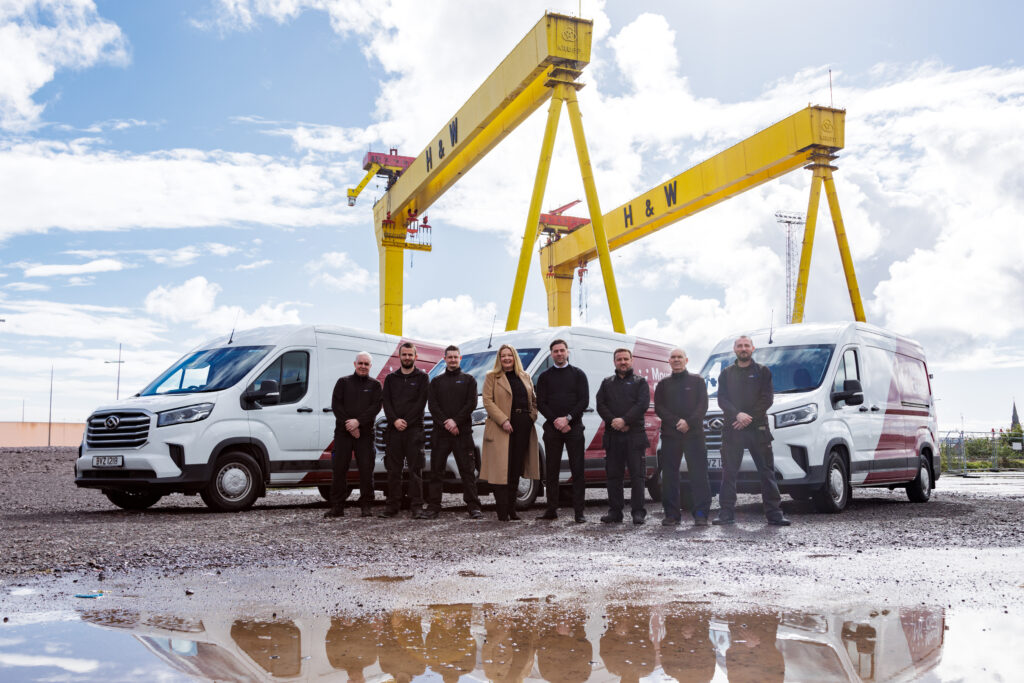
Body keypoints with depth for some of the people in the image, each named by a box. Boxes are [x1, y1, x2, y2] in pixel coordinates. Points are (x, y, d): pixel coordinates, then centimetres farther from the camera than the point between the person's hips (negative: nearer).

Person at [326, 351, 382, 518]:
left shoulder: (375, 385, 10)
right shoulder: (343, 382, 11)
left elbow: (376, 407, -2)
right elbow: (336, 405, 2)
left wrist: (358, 422, -14)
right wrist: (349, 425, -9)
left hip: (365, 433, 0)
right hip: (343, 432, 1)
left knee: (366, 470, -3)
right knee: (339, 469, 0)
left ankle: (366, 506, 5)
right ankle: (337, 507, 7)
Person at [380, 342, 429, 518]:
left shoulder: (422, 378, 7)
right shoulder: (390, 378, 16)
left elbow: (420, 403, -3)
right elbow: (386, 402, 7)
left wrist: (406, 421, -11)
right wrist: (395, 421, -9)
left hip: (414, 429, -3)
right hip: (393, 430, 3)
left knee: (415, 469, -4)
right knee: (393, 469, 4)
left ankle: (417, 506, -2)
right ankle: (393, 505, 10)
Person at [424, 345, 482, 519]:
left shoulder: (469, 380, 11)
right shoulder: (436, 381, 16)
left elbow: (471, 404, 0)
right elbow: (432, 405, 5)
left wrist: (455, 421, -11)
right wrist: (446, 423, -9)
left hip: (463, 432, -2)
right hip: (440, 433, 2)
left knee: (467, 470, -3)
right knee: (436, 471, 2)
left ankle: (474, 507, -2)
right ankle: (433, 507, 7)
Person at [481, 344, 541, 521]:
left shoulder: (525, 377, 18)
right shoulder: (492, 377, 4)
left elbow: (533, 399, 21)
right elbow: (488, 401, -5)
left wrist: (532, 416, 3)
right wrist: (503, 420, -16)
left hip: (523, 426, 5)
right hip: (501, 427, -5)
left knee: (516, 468, 7)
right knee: (502, 469, -7)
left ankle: (511, 508, 15)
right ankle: (502, 511, -4)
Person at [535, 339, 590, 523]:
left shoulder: (578, 374, 9)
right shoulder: (544, 377, 12)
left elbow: (584, 401, 0)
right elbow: (540, 403, 5)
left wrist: (567, 418, -12)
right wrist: (556, 421, -9)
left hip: (574, 427, -1)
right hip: (552, 428, 1)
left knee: (577, 470, -4)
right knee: (551, 471, 4)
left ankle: (579, 511, -2)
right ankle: (552, 510, 9)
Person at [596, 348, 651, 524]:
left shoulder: (640, 382, 10)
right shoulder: (607, 383, 18)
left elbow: (643, 404, -4)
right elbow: (601, 405, 7)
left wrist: (624, 420, -16)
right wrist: (613, 421, -10)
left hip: (635, 435, -3)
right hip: (612, 435, 3)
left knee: (637, 474, -3)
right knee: (613, 475, 4)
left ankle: (638, 512, 1)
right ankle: (614, 511, 10)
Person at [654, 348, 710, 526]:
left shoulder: (697, 381, 11)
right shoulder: (663, 384, 16)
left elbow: (703, 405, 2)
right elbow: (658, 408, 5)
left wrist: (689, 423, -13)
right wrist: (676, 422, -10)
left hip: (694, 433, -2)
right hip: (670, 434, 2)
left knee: (699, 473, -5)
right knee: (669, 475, 0)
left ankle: (701, 514, -1)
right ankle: (671, 514, 5)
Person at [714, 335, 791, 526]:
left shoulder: (763, 371, 10)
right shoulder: (726, 374, 15)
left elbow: (767, 399, 0)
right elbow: (722, 400, 4)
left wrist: (749, 417, -12)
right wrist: (738, 415, -14)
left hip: (758, 428, -1)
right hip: (732, 429, 1)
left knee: (767, 472, -2)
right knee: (729, 473, 1)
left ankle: (774, 513, 2)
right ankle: (726, 514, 5)